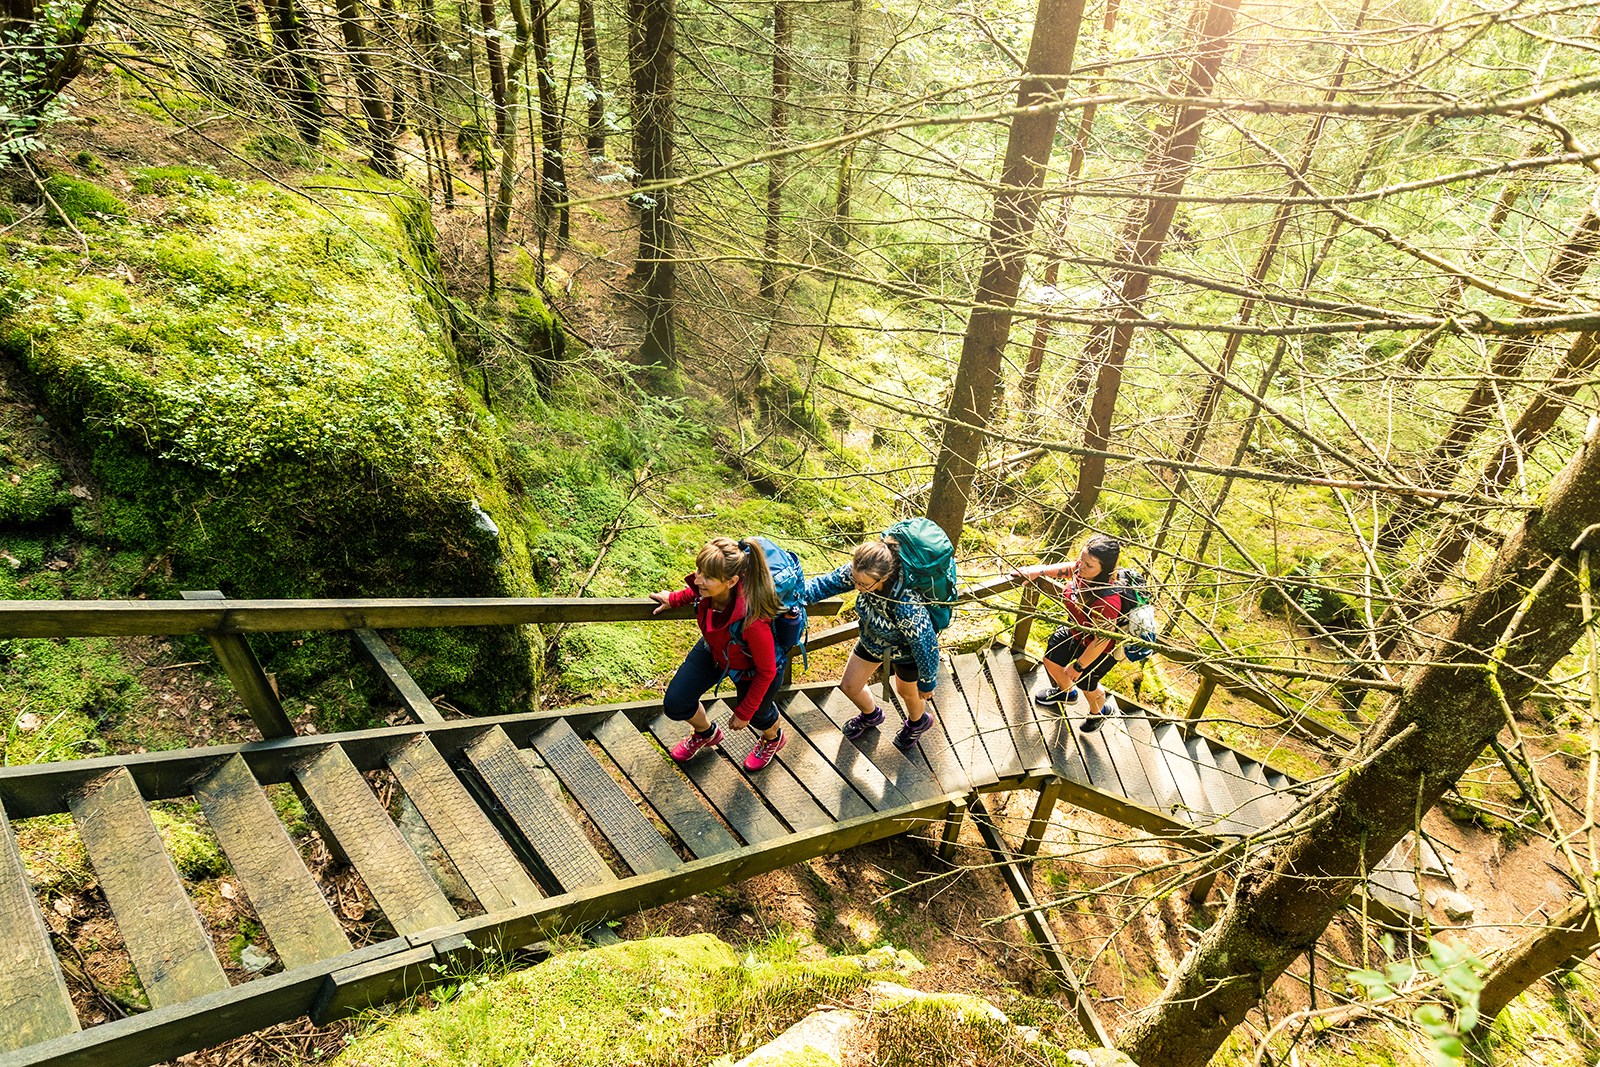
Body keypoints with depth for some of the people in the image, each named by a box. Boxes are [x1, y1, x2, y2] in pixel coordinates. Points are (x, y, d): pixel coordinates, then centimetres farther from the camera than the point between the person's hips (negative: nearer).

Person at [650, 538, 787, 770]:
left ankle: (773, 738, 64)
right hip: (713, 650, 5)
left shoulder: (752, 621, -47)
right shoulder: (711, 588, -32)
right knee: (674, 703, 9)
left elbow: (766, 671, -28)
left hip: (749, 668, -5)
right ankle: (706, 733, 45)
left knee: (757, 715, 24)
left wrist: (744, 713, -16)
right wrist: (675, 598, 0)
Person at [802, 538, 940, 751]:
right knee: (849, 686, 20)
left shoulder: (907, 606, -47)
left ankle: (917, 722, 64)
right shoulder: (859, 571, -32)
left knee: (907, 693, 26)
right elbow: (827, 584, -16)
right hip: (871, 641, 5)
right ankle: (871, 716, 56)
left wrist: (927, 683, -14)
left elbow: (925, 646, -31)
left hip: (906, 651, -5)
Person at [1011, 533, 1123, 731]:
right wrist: (1039, 571, -7)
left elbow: (1101, 641, -32)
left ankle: (1101, 710, 57)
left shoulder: (1107, 602, -46)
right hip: (1074, 630, 7)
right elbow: (1066, 569, 1)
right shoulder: (1083, 569, -27)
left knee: (1085, 683, 19)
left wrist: (1079, 666, -19)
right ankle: (1066, 692, 60)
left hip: (1101, 649, -7)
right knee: (1051, 660, 25)